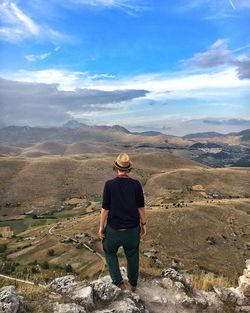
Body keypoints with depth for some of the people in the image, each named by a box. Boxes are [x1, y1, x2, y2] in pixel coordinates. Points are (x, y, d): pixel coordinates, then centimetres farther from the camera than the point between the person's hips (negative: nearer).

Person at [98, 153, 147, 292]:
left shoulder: (109, 184, -17)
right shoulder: (136, 184, -12)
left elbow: (105, 209, -12)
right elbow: (141, 207, -5)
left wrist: (101, 227, 1)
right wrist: (144, 224, 9)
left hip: (114, 229, -2)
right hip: (133, 229, 2)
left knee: (110, 252, 26)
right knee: (132, 255, 24)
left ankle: (118, 282, 23)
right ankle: (133, 284, 40)